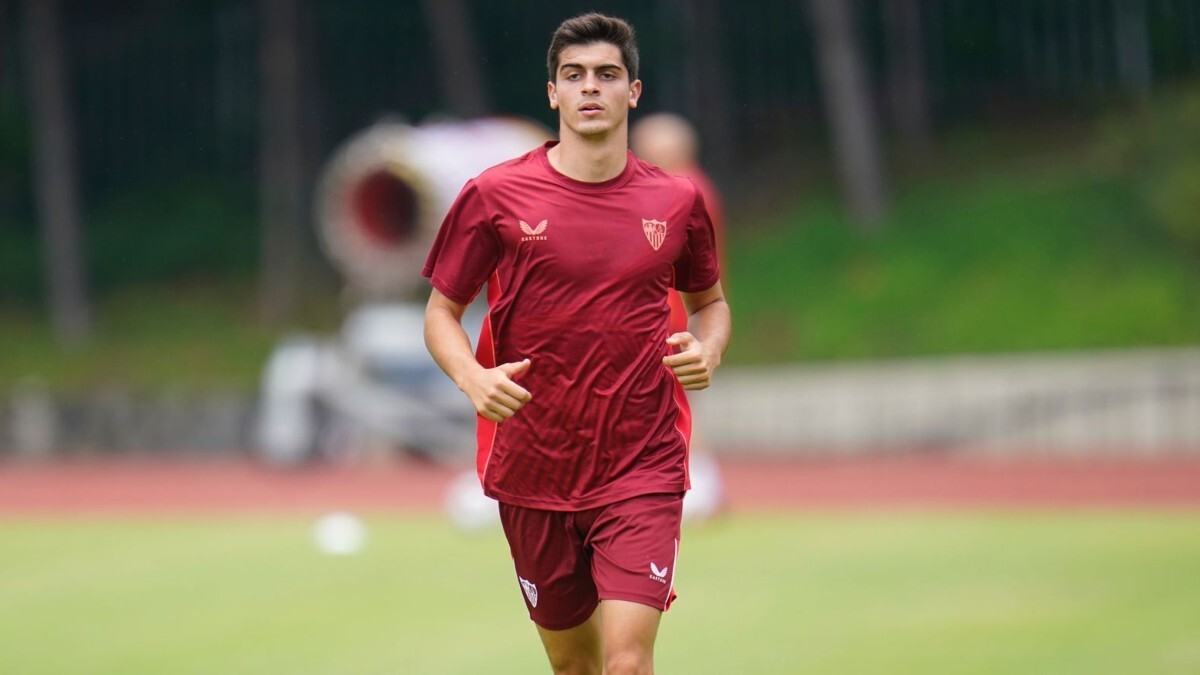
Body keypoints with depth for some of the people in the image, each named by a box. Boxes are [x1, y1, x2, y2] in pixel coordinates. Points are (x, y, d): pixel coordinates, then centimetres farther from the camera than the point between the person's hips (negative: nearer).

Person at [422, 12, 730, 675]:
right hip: (532, 468, 1)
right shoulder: (495, 195, -2)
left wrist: (708, 349, -4)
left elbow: (711, 300, 19)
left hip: (642, 468, -1)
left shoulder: (677, 200, 2)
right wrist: (473, 377, -16)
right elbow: (442, 311, 5)